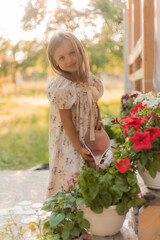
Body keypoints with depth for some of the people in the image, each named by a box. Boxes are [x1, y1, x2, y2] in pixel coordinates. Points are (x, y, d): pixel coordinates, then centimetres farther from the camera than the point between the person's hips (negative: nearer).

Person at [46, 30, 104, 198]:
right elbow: (66, 120, -20)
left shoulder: (90, 79, -2)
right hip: (70, 141, -7)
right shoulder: (62, 88, -23)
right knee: (71, 173, -1)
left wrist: (99, 120, -5)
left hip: (90, 136, 7)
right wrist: (79, 148, -18)